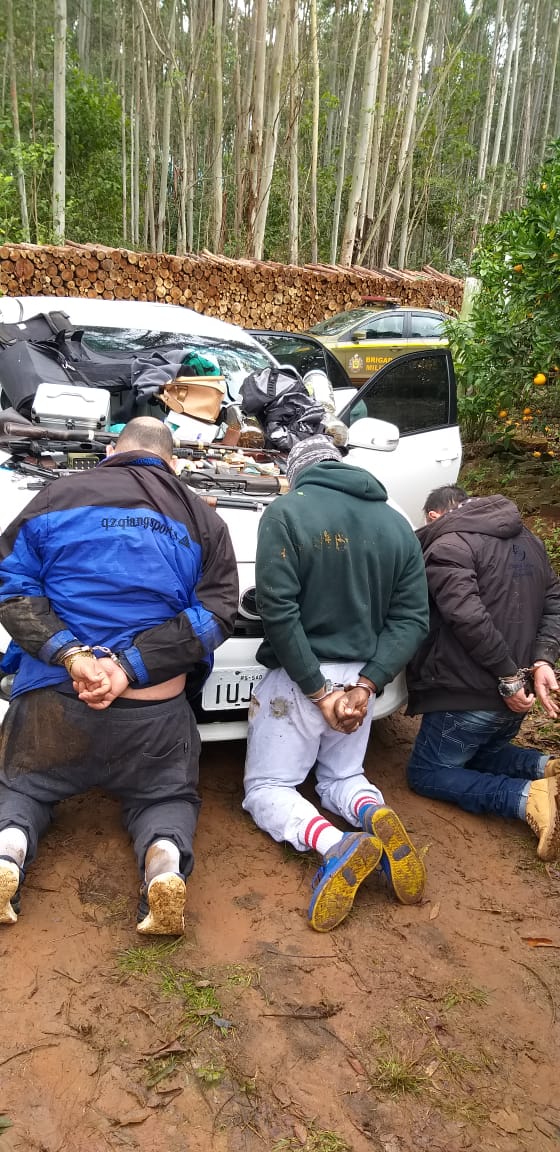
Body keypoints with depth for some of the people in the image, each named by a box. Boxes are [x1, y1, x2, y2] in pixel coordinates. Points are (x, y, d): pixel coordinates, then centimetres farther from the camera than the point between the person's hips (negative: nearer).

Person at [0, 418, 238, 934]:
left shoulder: (60, 496, 4)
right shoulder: (203, 519, 7)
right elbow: (215, 614, -4)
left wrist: (69, 654, -12)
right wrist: (132, 666, -11)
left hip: (54, 697, 0)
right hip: (156, 709, 1)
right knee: (166, 794, 24)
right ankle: (166, 858, -10)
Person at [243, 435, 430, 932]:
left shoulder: (285, 513, -11)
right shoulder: (397, 524, 3)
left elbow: (278, 612, -18)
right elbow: (411, 618, -3)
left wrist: (318, 690, -13)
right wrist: (366, 684, -8)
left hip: (297, 680, -5)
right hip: (360, 678, 5)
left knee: (267, 788, 9)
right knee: (342, 779, 25)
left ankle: (336, 845, -21)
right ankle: (377, 817, -10)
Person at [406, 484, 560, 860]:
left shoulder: (448, 546, -13)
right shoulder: (528, 540, 14)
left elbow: (468, 617, -26)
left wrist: (508, 677, -20)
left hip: (468, 693, -8)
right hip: (513, 690, 8)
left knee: (426, 773, 10)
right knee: (477, 754, 31)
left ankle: (528, 798, -12)